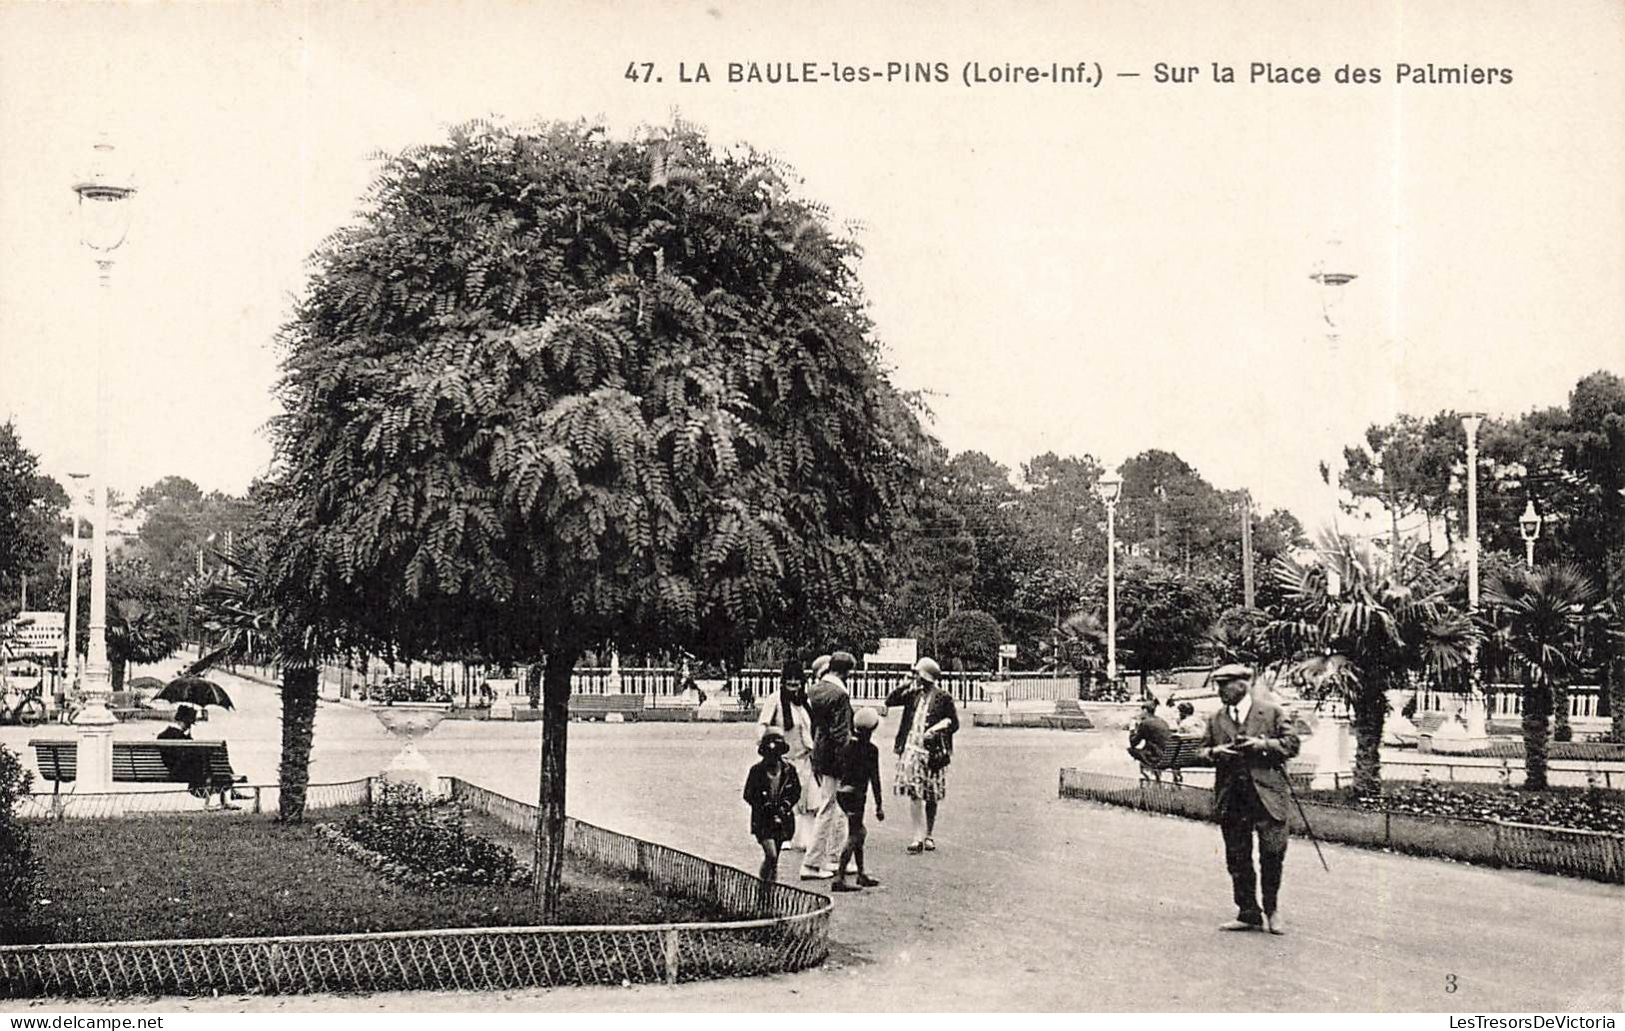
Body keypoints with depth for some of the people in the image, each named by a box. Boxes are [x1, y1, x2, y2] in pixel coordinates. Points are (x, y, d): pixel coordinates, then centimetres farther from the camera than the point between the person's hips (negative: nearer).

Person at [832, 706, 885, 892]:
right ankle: (839, 878, -9)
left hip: (842, 791, 7)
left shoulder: (848, 745, 6)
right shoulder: (871, 750, -11)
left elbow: (840, 770, 10)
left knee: (859, 832, 20)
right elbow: (875, 779, -10)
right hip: (856, 794, -7)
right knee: (854, 836, -3)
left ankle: (862, 874, 28)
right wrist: (879, 805, -5)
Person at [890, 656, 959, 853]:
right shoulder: (913, 694, 7)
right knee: (914, 795, -8)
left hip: (933, 753, -2)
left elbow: (954, 723, 1)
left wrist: (937, 730, -15)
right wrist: (908, 688, -4)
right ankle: (918, 837, -7)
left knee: (931, 797, 8)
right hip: (911, 750, 2)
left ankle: (929, 835, 22)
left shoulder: (943, 698, -3)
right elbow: (889, 701, 3)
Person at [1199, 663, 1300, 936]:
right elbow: (1202, 750, 16)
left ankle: (1272, 910, 16)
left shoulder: (1272, 713, 4)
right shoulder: (1216, 720, 14)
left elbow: (1291, 744, 2)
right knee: (1237, 858, 4)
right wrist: (1214, 752, -6)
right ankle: (1248, 914, 13)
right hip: (1230, 798, 3)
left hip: (1267, 794, -3)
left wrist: (1263, 745, -13)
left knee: (1273, 853, -3)